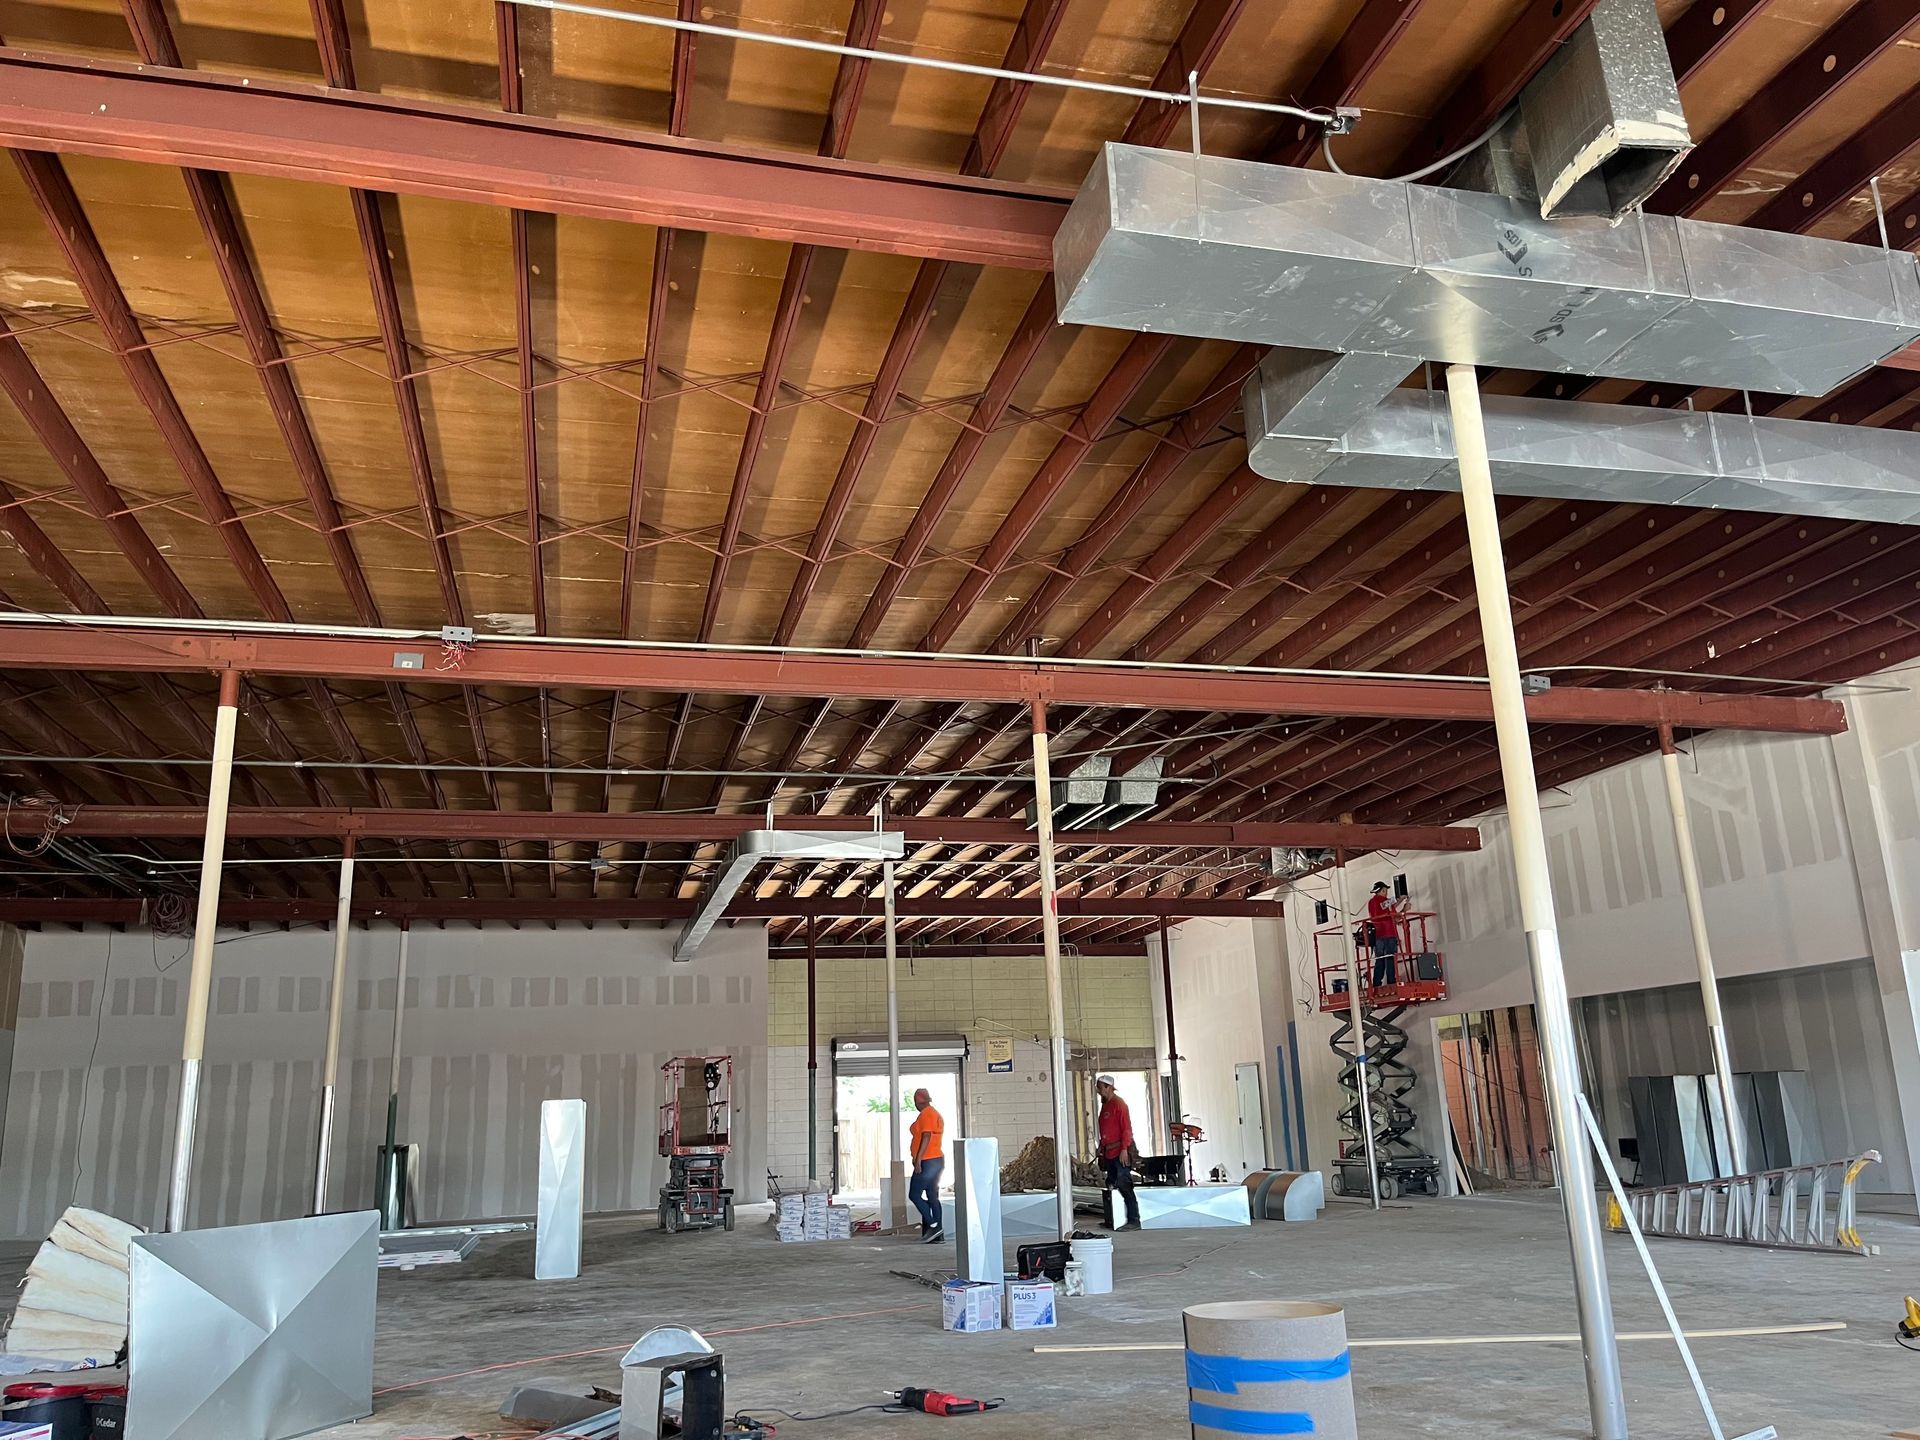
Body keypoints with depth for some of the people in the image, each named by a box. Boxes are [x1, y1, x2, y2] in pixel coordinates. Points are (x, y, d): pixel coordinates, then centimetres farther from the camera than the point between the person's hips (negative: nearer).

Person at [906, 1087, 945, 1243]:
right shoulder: (935, 1114, 18)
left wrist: (918, 1159, -22)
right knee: (933, 1197, 8)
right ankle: (938, 1234, 6)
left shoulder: (926, 1114, -11)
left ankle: (933, 1225, -10)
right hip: (938, 1160, 10)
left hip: (927, 1161, -10)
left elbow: (926, 1137, -21)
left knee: (914, 1194, -5)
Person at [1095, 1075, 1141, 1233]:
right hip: (1109, 1153, 9)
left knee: (1124, 1186, -11)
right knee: (1111, 1185, 10)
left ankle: (1134, 1221, -10)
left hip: (1120, 1151, -9)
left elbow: (1126, 1128, -15)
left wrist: (1124, 1149, -20)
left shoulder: (1118, 1104, -9)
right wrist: (1102, 1148, 16)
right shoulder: (1105, 1105, 17)